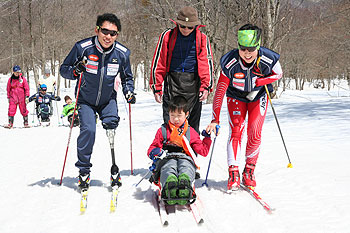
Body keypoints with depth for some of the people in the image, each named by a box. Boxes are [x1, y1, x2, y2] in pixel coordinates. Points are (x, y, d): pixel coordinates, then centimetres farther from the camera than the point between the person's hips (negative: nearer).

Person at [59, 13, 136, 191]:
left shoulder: (122, 53, -10)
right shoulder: (83, 48, -19)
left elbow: (127, 77, 8)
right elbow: (63, 69, -9)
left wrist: (129, 92, -11)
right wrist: (75, 71, -30)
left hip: (108, 99, 2)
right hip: (86, 100, -2)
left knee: (111, 123, -21)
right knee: (88, 129, -18)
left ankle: (114, 167, -9)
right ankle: (83, 170, -1)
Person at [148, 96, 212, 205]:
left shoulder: (191, 132, 24)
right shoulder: (163, 131, 23)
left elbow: (203, 151, 21)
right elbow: (152, 148, 20)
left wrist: (208, 137, 11)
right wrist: (154, 152, -3)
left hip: (185, 158, 1)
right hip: (167, 159, 0)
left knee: (186, 167, -38)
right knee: (169, 168, -38)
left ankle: (185, 184, -70)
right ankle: (169, 186, -70)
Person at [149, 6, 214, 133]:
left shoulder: (202, 39, 4)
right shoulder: (167, 36, 2)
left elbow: (207, 64, 6)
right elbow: (158, 63, 6)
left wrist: (206, 86, -4)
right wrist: (156, 87, 2)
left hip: (193, 84, 1)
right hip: (172, 83, -1)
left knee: (193, 122, 4)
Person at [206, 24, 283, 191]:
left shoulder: (268, 59, -30)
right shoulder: (230, 63, -31)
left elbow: (278, 73, -6)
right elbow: (220, 92, -24)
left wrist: (259, 82, -24)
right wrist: (215, 119, -25)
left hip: (258, 96, 1)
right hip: (236, 97, -1)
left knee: (255, 134, -9)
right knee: (235, 132, -14)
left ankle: (249, 171, 7)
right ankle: (233, 173, -11)